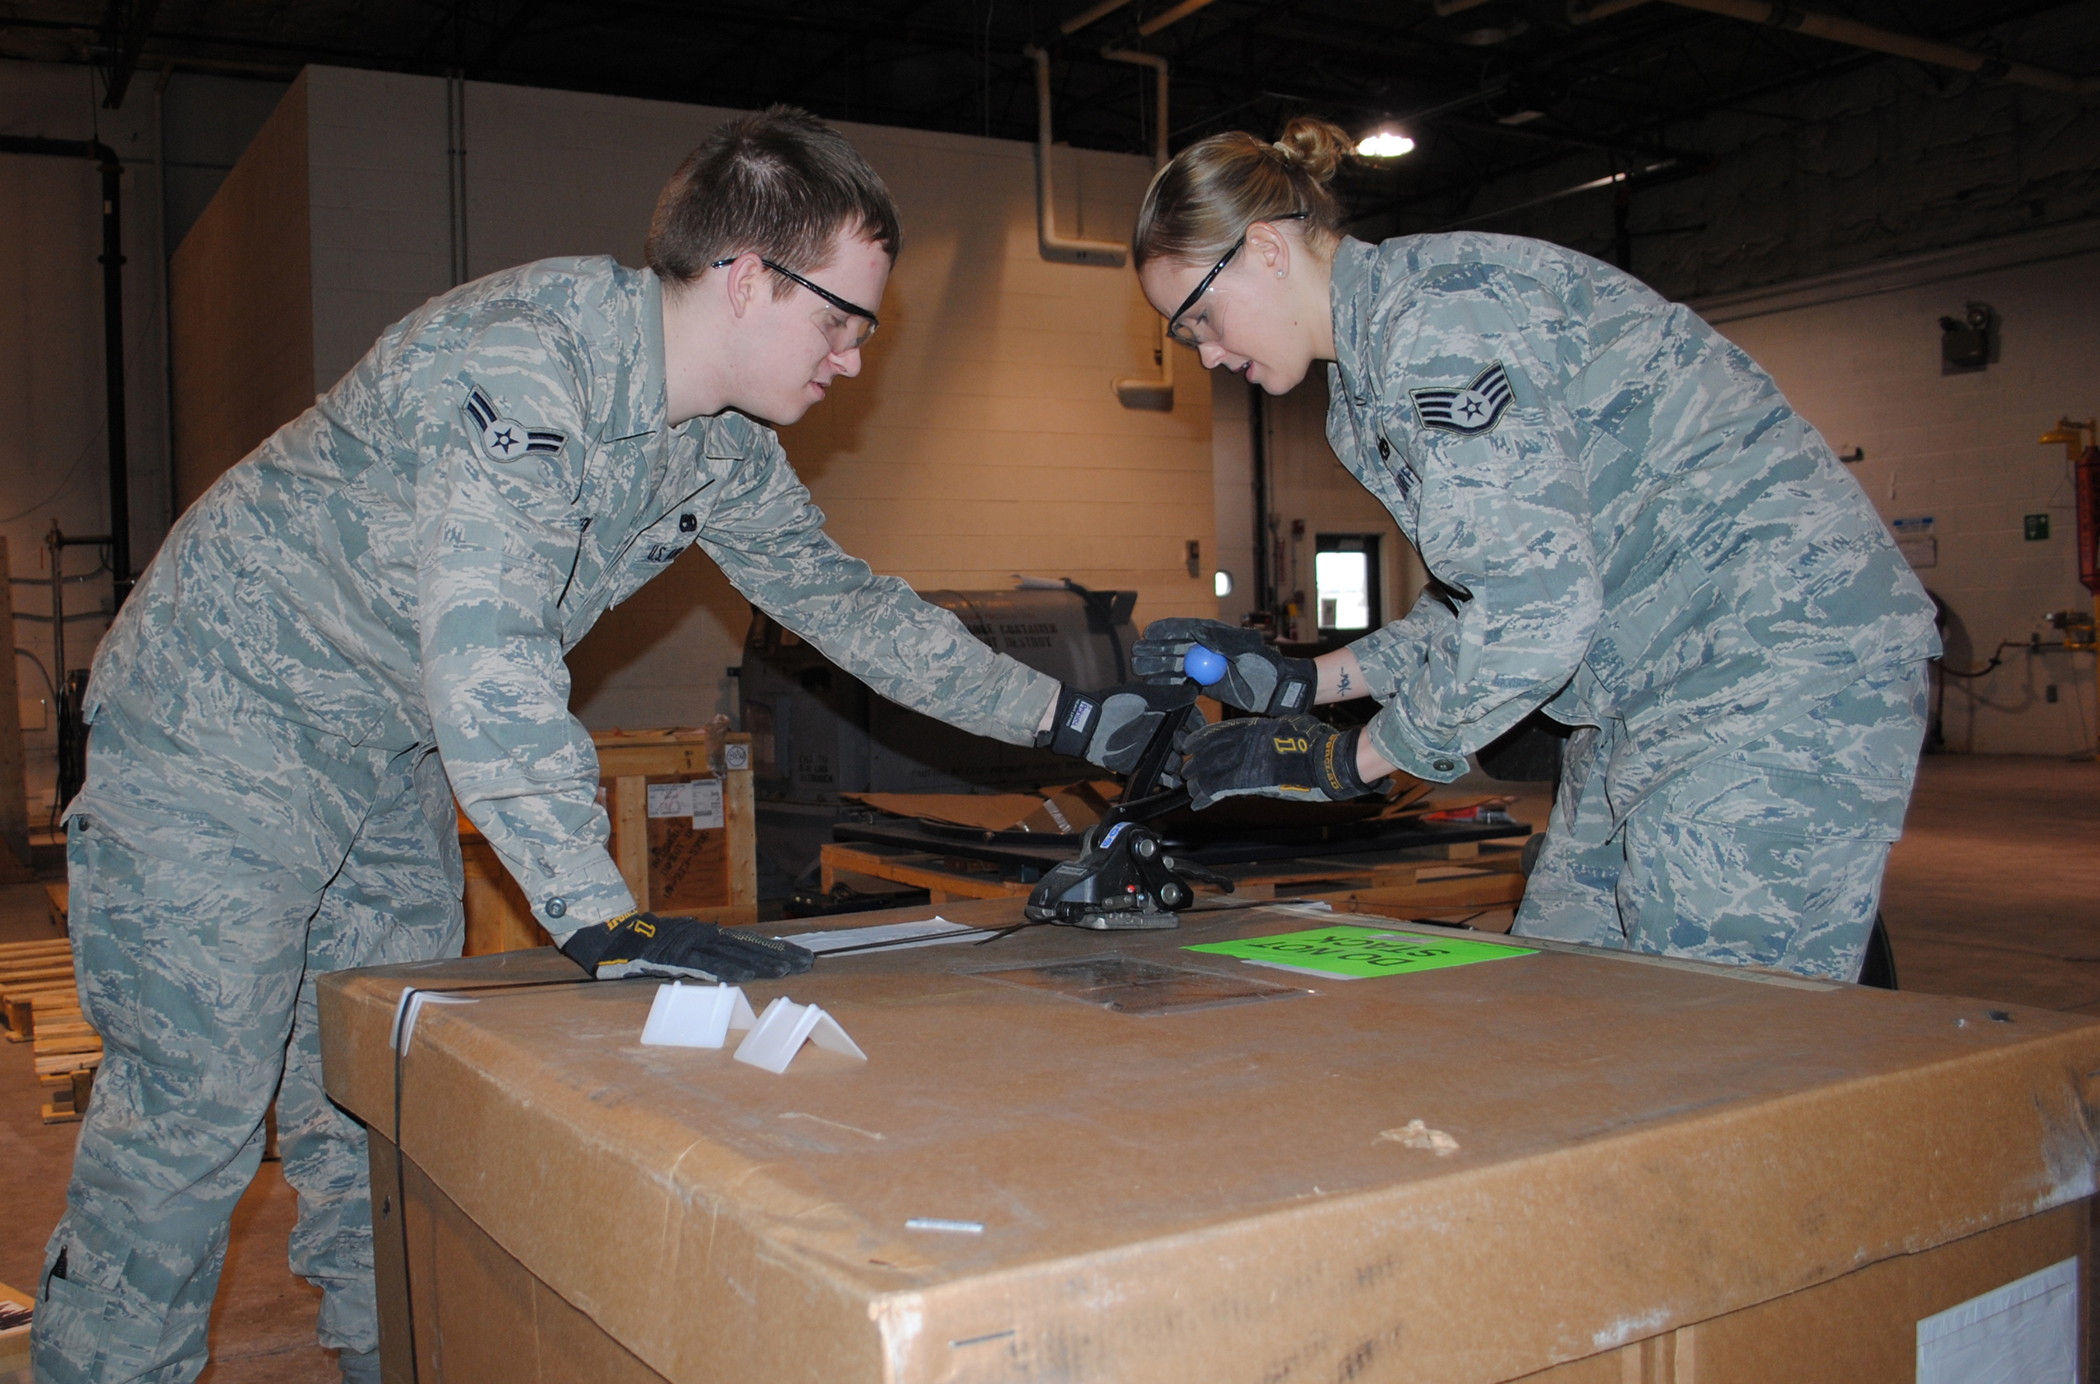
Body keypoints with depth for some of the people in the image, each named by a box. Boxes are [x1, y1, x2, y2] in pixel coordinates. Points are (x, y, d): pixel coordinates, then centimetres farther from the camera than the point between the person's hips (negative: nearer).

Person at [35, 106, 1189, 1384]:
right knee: (188, 1124, -5)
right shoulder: (522, 356, -30)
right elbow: (485, 644, -39)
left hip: (392, 762, 8)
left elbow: (840, 596, 8)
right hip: (223, 727, -8)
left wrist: (1060, 716, 3)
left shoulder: (725, 448, -1)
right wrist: (602, 918, -39)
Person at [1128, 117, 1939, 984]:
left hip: (1783, 660, -10)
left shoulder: (1436, 308, -17)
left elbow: (1535, 609, -23)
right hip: (1656, 686, 10)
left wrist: (1343, 764, -13)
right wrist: (1302, 682, 11)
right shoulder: (1364, 391, 14)